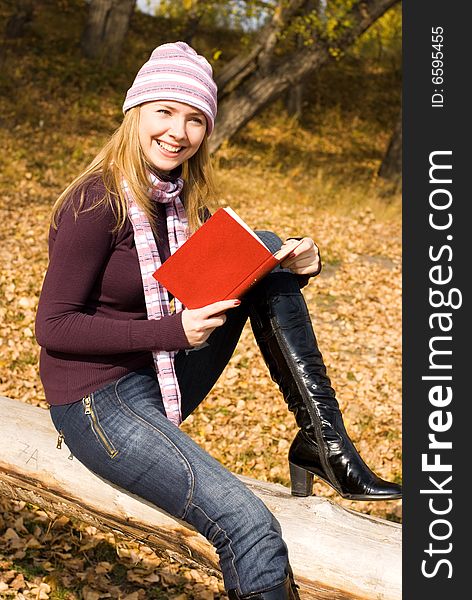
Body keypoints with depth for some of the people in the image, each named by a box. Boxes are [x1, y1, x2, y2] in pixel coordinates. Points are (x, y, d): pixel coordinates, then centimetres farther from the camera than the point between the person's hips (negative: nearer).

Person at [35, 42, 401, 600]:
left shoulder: (183, 200, 4)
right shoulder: (99, 203, -18)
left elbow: (242, 270, 11)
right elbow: (53, 328, -18)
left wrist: (293, 268, -11)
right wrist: (173, 330, -24)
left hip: (163, 383, 8)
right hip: (97, 400, -7)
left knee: (264, 248, -6)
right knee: (249, 526, -27)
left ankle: (323, 440, -9)